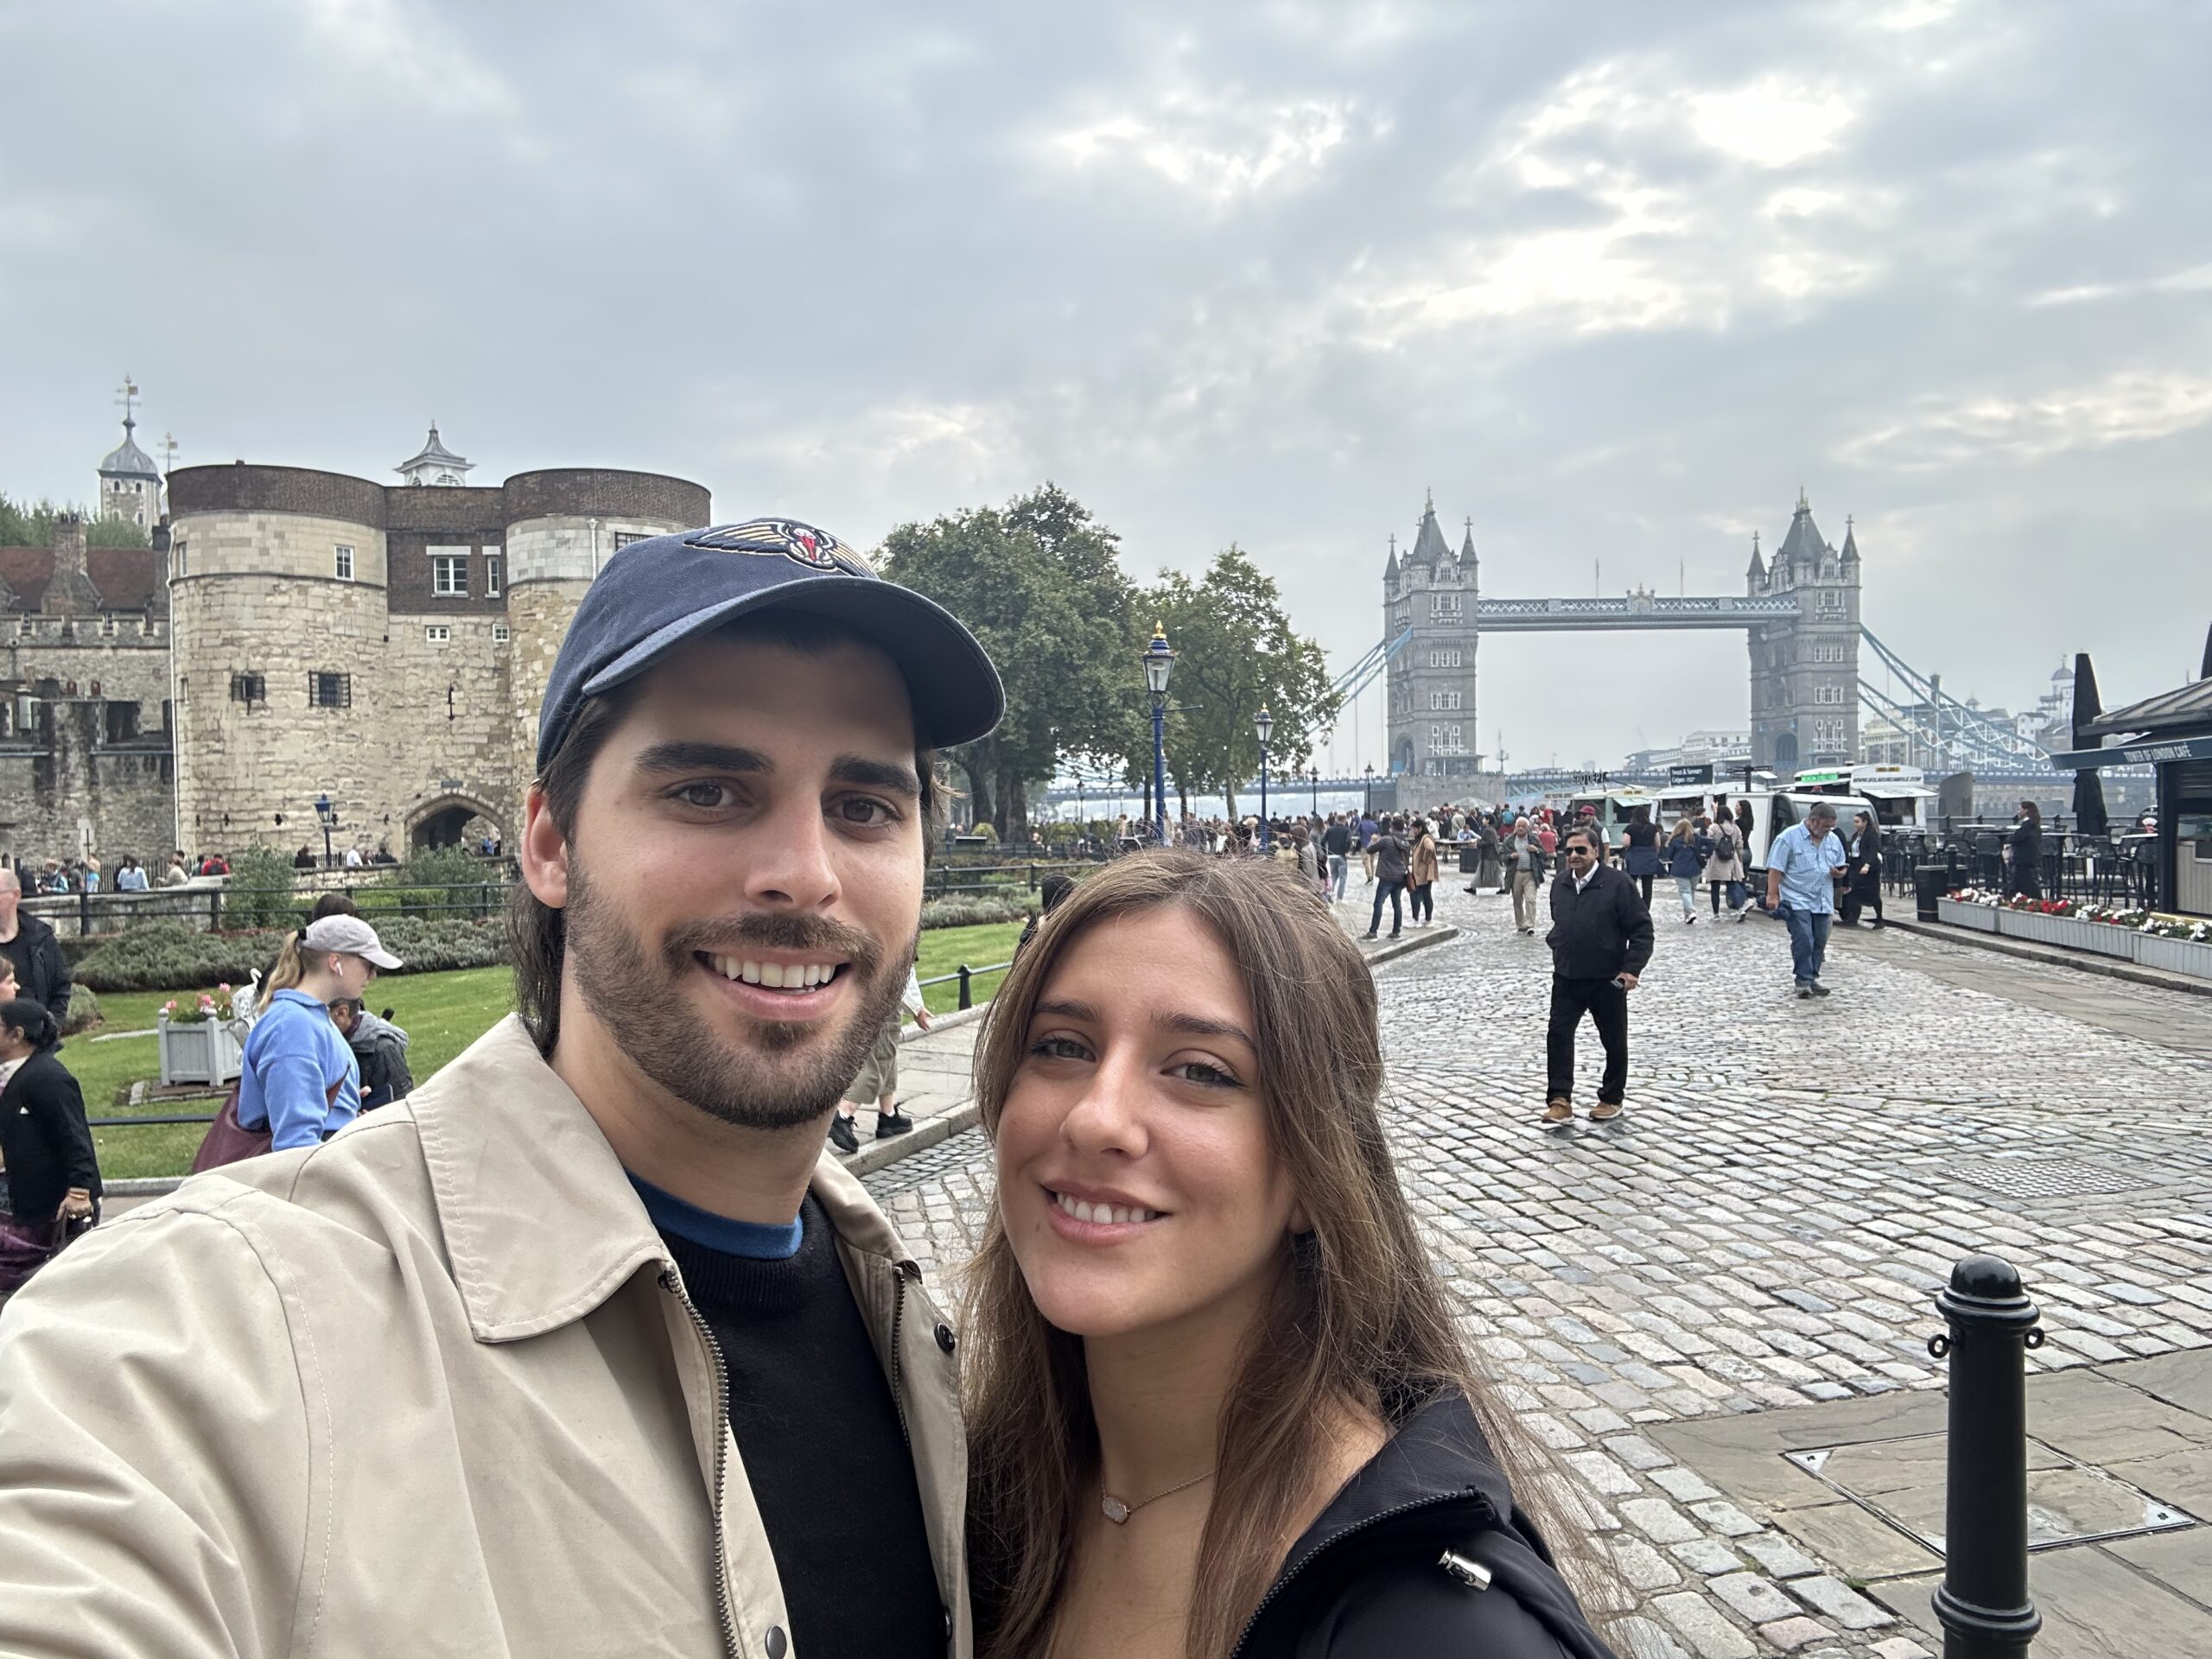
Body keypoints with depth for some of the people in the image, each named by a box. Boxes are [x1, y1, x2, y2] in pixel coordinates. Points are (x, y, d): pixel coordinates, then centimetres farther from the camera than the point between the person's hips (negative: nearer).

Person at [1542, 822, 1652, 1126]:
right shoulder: (1560, 885, 6)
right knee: (1558, 1035, -6)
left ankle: (1612, 1098, 26)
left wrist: (1632, 968, -16)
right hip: (1566, 978, 4)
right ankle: (1560, 1100, -4)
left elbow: (1642, 928, -11)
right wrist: (1556, 945, 9)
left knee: (1614, 1041, 10)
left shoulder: (1618, 882, -12)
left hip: (1607, 980, -4)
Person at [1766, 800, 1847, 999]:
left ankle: (1812, 979, 16)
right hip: (1797, 900, -6)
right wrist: (1772, 895, -16)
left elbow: (1841, 867, 23)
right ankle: (1803, 980, -6)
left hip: (1823, 902, 6)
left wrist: (1838, 872, -2)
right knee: (1803, 941, -13)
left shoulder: (1834, 840, 12)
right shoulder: (1789, 838, -7)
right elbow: (1775, 869, -10)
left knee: (1819, 942, 6)